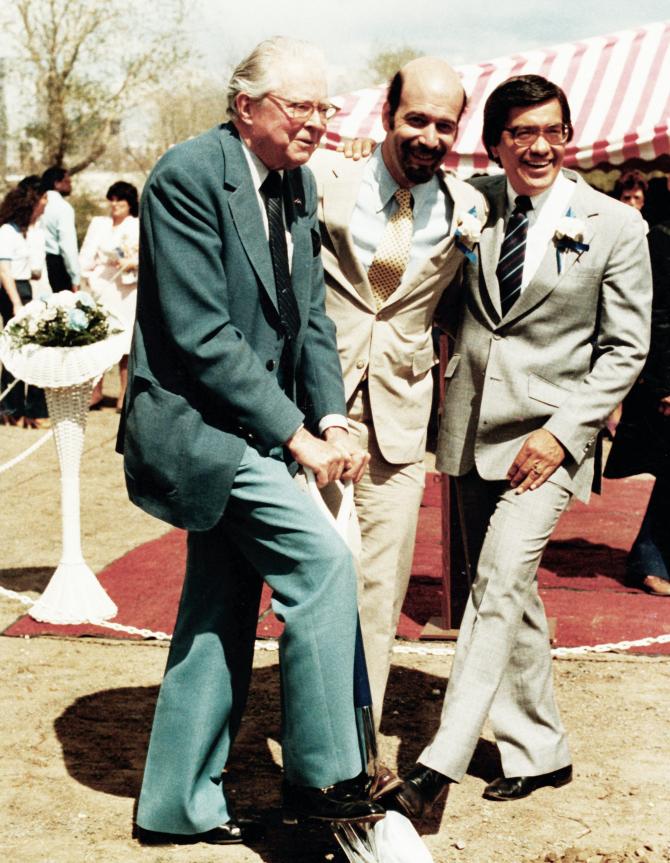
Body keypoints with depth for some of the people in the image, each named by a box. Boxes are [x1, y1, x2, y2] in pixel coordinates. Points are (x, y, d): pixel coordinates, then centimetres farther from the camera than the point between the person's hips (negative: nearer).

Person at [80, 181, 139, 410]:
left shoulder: (140, 227, 6)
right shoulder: (98, 224, 15)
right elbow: (87, 256, 11)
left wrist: (132, 264, -16)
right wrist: (89, 278, -3)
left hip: (127, 290, -2)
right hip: (100, 288, 2)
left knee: (125, 339, -3)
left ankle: (124, 392, 3)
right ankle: (96, 390, 6)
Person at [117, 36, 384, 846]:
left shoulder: (295, 184, 9)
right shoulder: (188, 176, -17)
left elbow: (309, 315, 12)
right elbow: (202, 335, -21)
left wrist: (332, 421, -2)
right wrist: (295, 434, -19)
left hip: (247, 428, 9)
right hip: (195, 423, -9)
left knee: (222, 613, 12)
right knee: (322, 561, -15)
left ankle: (179, 804, 23)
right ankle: (321, 777, -2)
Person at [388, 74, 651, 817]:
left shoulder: (614, 226, -4)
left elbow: (626, 347, -2)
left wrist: (562, 430, -11)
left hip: (546, 436, -4)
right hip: (472, 432, 4)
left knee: (500, 583, -16)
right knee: (508, 592, 11)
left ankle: (440, 762, -13)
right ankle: (539, 752, 25)